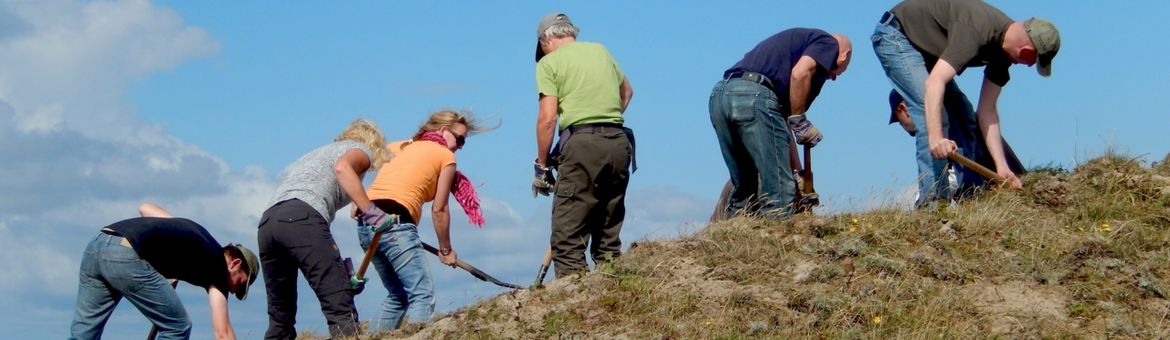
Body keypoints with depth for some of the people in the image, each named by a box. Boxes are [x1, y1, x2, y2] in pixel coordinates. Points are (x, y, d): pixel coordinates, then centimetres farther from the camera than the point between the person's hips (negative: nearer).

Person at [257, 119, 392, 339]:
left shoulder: (318, 153, 40)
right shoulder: (361, 149, 19)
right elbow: (342, 167, -7)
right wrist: (369, 210, -12)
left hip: (267, 223, 7)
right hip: (302, 219, -7)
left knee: (280, 318, 13)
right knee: (340, 306, -12)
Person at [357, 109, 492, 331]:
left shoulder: (398, 147, 26)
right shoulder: (446, 157, 9)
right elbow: (439, 210, 7)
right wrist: (445, 250, 16)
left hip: (365, 224, 7)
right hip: (395, 223, -7)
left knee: (397, 296, 19)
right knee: (423, 295, -7)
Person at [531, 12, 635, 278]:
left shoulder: (549, 62, 2)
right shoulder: (600, 50, 20)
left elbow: (547, 119, -5)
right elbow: (627, 91, 34)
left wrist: (542, 165, 2)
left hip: (583, 142, -6)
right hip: (619, 140, 6)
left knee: (568, 236, -7)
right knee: (609, 232, 14)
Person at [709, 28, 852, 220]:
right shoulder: (829, 42, 14)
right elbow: (800, 74, -10)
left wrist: (795, 171, 37)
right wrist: (800, 123, -1)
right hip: (754, 95, -8)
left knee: (744, 188, 17)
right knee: (778, 191, -4)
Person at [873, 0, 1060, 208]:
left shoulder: (1004, 50, -5)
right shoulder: (976, 32, -34)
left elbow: (987, 111, -1)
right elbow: (935, 81, -42)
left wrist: (1001, 167, -7)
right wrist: (936, 138, -51)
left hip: (923, 47, 10)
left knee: (963, 116, 7)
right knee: (932, 114, -23)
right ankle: (931, 199, -22)